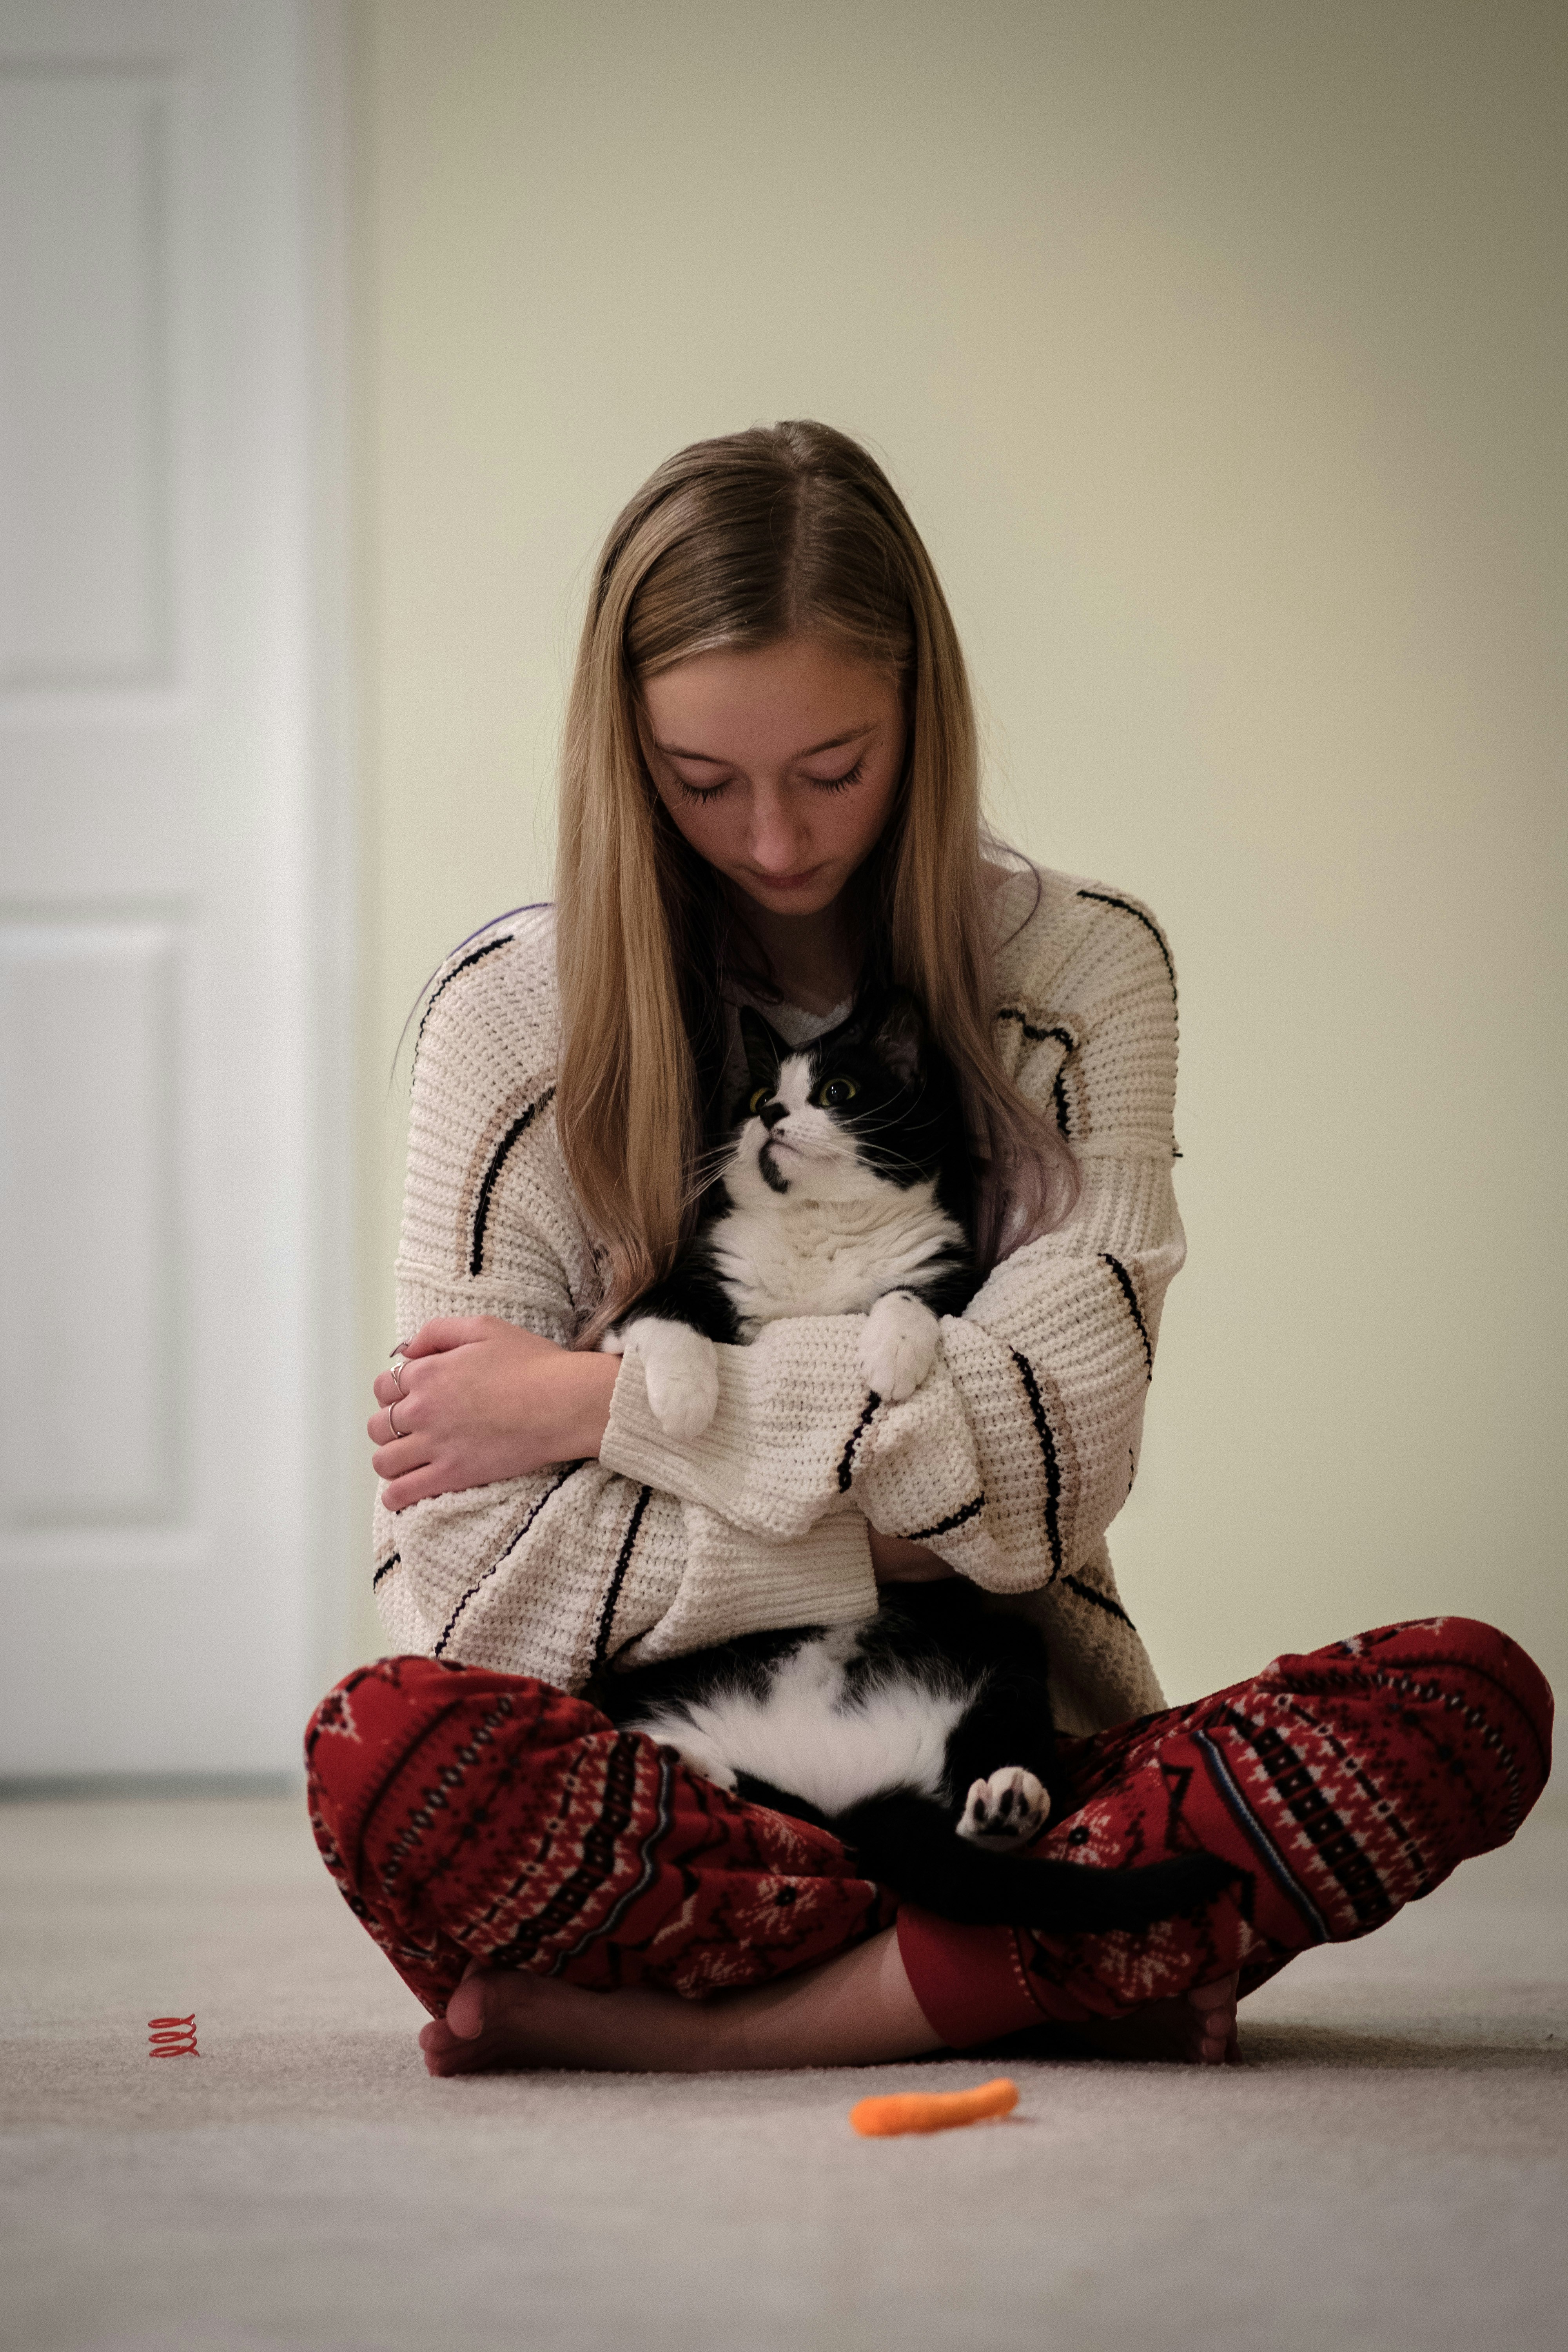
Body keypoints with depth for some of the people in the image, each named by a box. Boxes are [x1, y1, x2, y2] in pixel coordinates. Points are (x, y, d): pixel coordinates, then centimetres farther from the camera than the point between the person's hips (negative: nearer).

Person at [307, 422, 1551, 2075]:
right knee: (385, 1753, -35)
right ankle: (1046, 1981, -25)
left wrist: (606, 1403, -8)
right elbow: (476, 1549, -8)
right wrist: (918, 1512, -10)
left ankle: (741, 2032, -25)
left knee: (1469, 1706, -25)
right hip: (666, 1788, -2)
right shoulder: (516, 1012, 0)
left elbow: (1052, 1448, -8)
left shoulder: (1081, 973, 4)